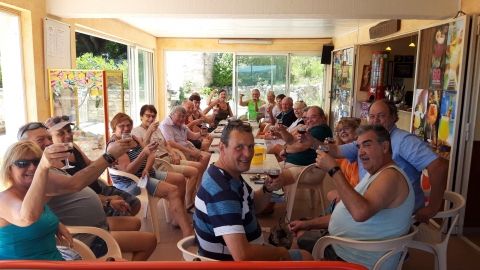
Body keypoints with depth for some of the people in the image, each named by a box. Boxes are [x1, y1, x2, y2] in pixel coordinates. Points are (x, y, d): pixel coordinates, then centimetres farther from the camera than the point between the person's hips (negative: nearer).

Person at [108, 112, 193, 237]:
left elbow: (151, 156, 8)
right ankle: (188, 234, -30)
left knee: (180, 179, 6)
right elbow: (128, 170, -27)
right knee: (173, 191, -24)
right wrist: (144, 153, -38)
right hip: (130, 182, -9)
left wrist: (146, 169, -13)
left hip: (146, 173, 9)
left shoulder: (132, 138, 9)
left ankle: (178, 219, 16)